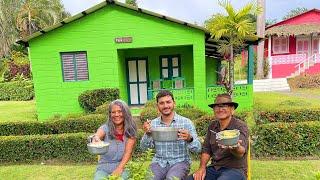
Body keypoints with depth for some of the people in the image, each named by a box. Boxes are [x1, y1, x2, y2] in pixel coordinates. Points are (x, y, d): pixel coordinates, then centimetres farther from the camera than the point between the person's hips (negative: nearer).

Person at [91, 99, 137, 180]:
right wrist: (96, 138, -52)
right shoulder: (105, 128, -6)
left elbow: (128, 151, -11)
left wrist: (119, 168, -25)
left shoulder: (130, 130, -3)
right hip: (104, 168, 0)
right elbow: (98, 134, -28)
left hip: (122, 167, 0)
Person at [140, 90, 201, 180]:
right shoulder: (153, 123, 2)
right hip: (159, 162, 2)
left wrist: (189, 139, -30)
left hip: (180, 162, -2)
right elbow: (144, 147, -3)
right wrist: (147, 134, -23)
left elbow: (198, 148, -8)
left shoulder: (186, 122, -5)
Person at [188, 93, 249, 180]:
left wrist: (235, 147, -46)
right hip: (214, 168, 4)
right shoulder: (212, 126, 7)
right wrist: (202, 168, -4)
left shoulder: (240, 126, -9)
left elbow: (241, 153, -23)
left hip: (235, 169, -4)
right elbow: (206, 150, 12)